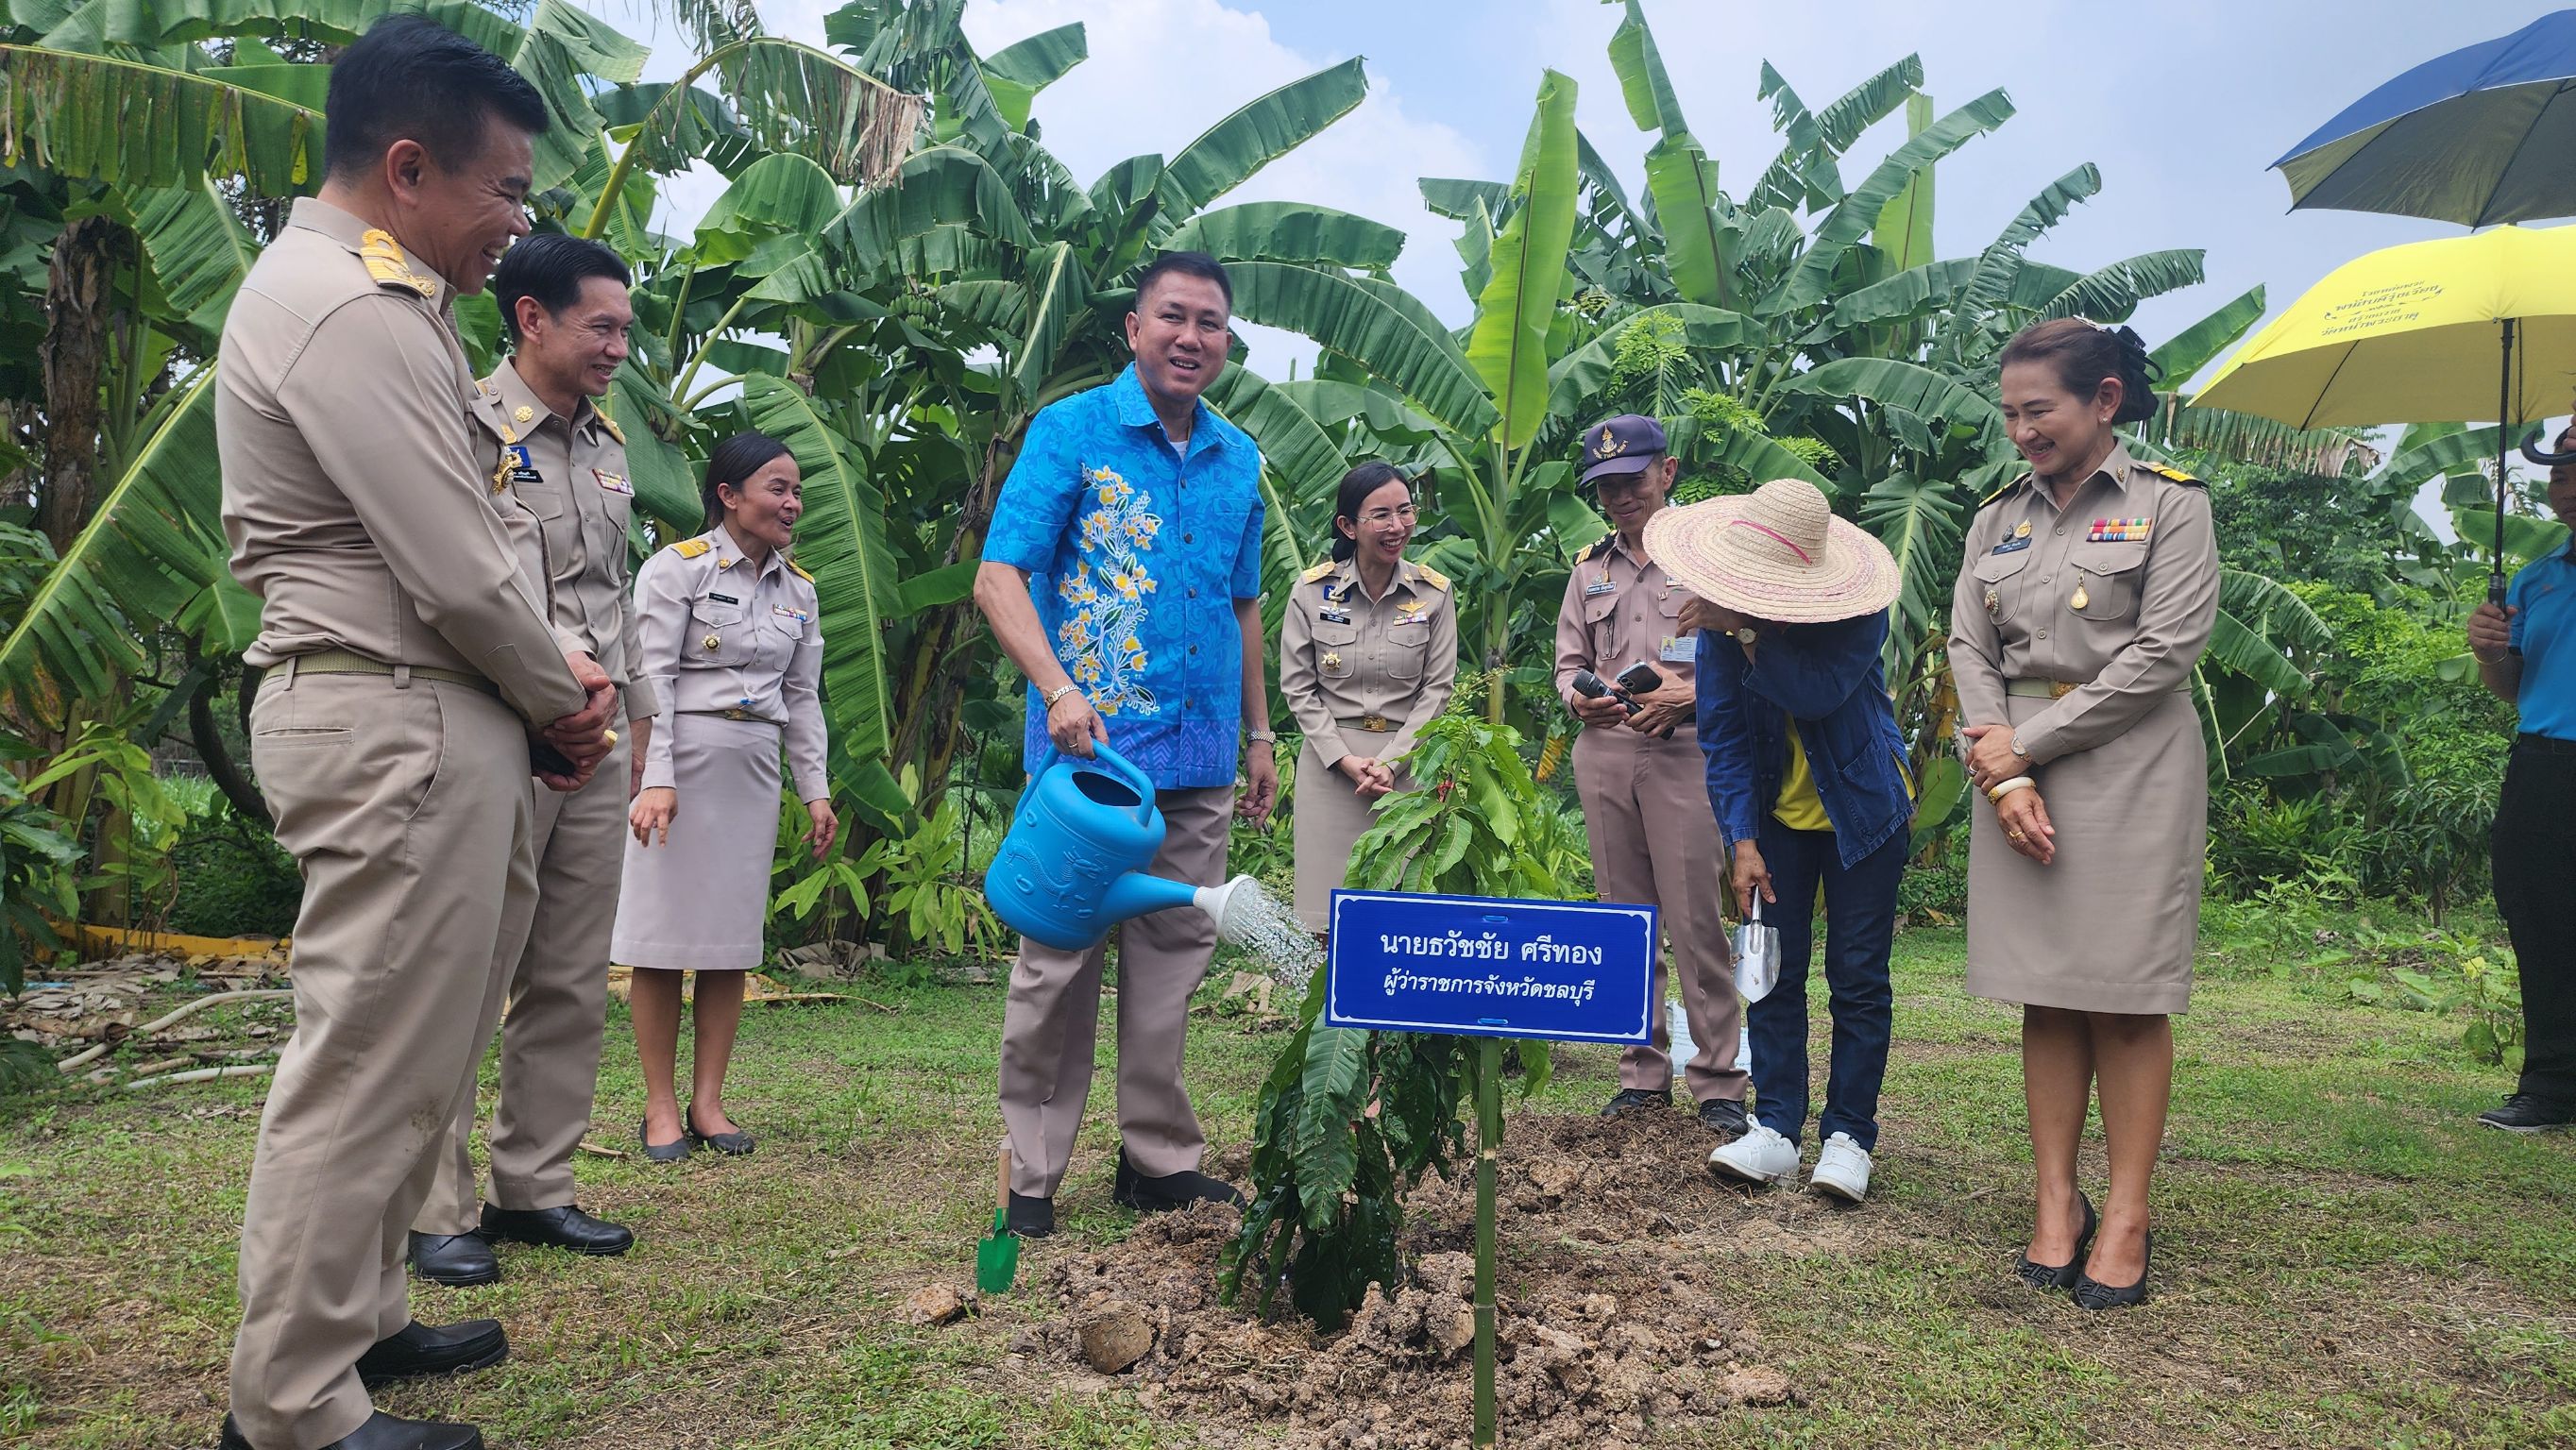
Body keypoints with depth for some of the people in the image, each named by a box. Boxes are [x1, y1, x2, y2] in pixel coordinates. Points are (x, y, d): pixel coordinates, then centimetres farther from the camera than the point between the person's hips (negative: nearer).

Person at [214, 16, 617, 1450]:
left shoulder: (367, 293, 18)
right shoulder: (352, 311, -16)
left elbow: (466, 536, 19)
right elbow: (458, 576, -20)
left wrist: (554, 661, 7)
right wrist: (558, 698, -4)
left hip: (428, 717, 11)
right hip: (397, 722, -11)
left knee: (417, 1048, 18)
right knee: (370, 1064, -2)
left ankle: (359, 1319, 32)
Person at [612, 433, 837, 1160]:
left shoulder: (799, 590, 11)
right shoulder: (677, 568, -5)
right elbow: (652, 675, -11)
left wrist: (815, 790, 8)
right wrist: (655, 779, -20)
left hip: (755, 771, 5)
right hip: (681, 761, -5)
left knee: (731, 938, 6)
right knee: (662, 937, 0)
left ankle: (707, 1101, 14)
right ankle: (661, 1106, 9)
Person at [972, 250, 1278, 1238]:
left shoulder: (1239, 460, 14)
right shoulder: (1072, 431, -2)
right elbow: (999, 579, -9)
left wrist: (1260, 732, 18)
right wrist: (1059, 688, -24)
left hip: (1199, 755, 5)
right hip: (1090, 746, -5)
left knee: (1173, 959, 11)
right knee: (1059, 960, 0)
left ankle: (1159, 1158, 24)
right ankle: (1033, 1174, 12)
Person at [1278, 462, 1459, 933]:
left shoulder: (1433, 593, 1)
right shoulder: (1312, 591, -1)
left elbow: (1438, 688, 1)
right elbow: (1298, 687, 1)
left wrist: (1390, 762, -10)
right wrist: (1346, 760, -9)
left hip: (1406, 760, 0)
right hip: (1330, 760, 0)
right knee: (1328, 917, 0)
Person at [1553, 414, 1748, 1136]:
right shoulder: (1590, 569, 17)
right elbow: (1568, 662, 18)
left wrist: (1689, 696, -16)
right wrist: (1580, 697, -3)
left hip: (1685, 751, -5)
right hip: (1603, 754, 5)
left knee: (1696, 920, -6)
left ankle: (1717, 1081, 3)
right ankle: (1644, 1071, 16)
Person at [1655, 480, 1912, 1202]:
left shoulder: (1858, 610, -19)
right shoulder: (1722, 617, -11)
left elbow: (1820, 690, -35)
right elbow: (1722, 735, -8)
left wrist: (1747, 632, -39)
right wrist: (1742, 842, -13)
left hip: (1862, 809, -2)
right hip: (1777, 813, 3)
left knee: (1858, 975, 0)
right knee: (1774, 971, 1)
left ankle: (1848, 1136, 8)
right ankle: (1776, 1129, 7)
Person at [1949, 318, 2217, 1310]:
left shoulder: (2170, 504, 0)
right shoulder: (1999, 516, 13)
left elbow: (2163, 653, -10)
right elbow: (1969, 646, 7)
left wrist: (2022, 745, -11)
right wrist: (2002, 776, -8)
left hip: (2130, 769, -4)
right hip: (2017, 770, 4)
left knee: (2126, 997, -1)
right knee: (2044, 994, 5)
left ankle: (2127, 1214, 7)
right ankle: (2057, 1202, 12)